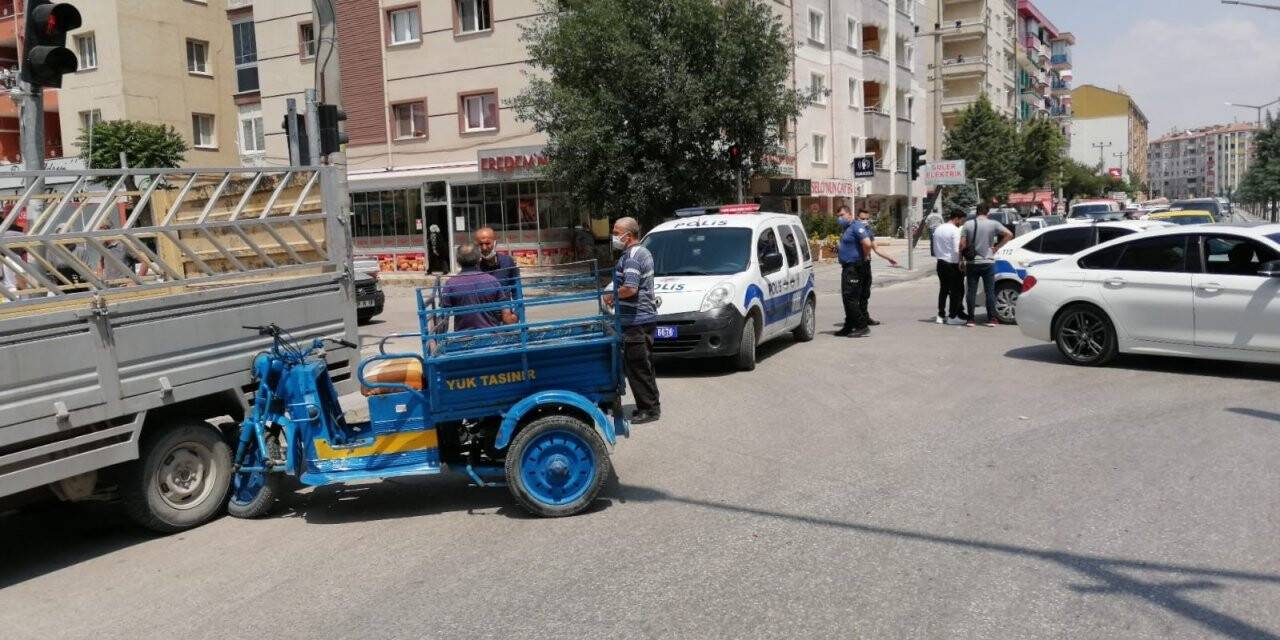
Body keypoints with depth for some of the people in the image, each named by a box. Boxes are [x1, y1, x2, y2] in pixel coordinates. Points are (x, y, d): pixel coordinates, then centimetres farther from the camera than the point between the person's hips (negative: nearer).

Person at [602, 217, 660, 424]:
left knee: (637, 368, -5)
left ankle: (648, 410, 0)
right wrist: (617, 297, 15)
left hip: (636, 320, -11)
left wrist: (612, 296, -9)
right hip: (646, 316, 11)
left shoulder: (631, 257, -16)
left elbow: (630, 288, -26)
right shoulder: (643, 253, 17)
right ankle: (651, 405, 24)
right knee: (644, 366, 17)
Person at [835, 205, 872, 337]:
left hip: (854, 268, -10)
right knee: (846, 298, 13)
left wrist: (864, 257, -14)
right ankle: (849, 326, 20)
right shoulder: (847, 228, 17)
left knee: (850, 298, -11)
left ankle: (862, 326, -7)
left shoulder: (857, 226, -14)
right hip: (847, 267, 10)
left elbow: (867, 243, -27)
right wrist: (838, 251, 14)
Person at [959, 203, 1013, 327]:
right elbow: (1009, 235, -9)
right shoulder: (993, 224, -3)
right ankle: (991, 319, 7)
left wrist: (961, 259, 5)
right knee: (990, 291, 5)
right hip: (988, 262, -1)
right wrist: (997, 247, -2)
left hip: (972, 263, 1)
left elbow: (962, 244, -4)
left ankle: (970, 319, 6)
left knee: (971, 291, 5)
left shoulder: (968, 225, 0)